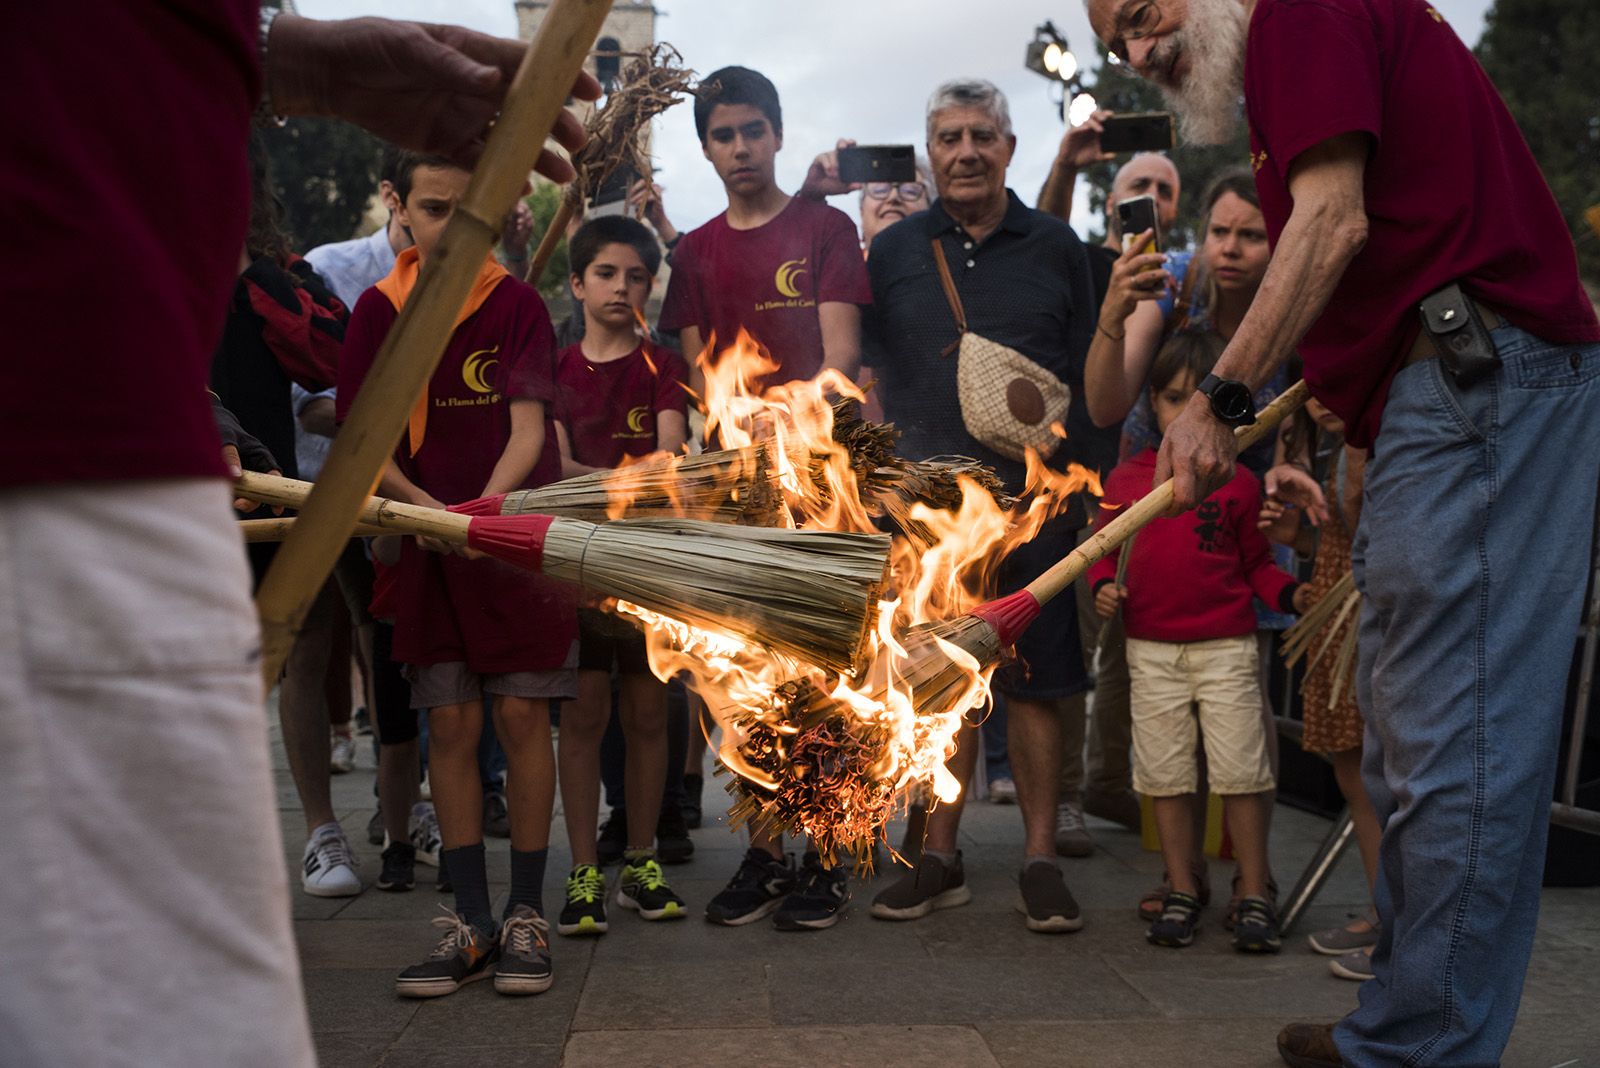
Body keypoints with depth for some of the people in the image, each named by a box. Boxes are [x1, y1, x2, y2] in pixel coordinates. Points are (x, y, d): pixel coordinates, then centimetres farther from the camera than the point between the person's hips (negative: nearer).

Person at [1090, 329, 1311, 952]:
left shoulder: (1238, 482, 3)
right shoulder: (1125, 480, 6)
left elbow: (1256, 562, 7)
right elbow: (1106, 551, 13)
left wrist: (1289, 594, -10)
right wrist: (1103, 588, -7)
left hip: (1226, 648, -2)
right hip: (1151, 649, 2)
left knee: (1240, 772, -3)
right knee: (1166, 775, 7)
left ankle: (1255, 897, 9)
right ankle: (1181, 893, 19)